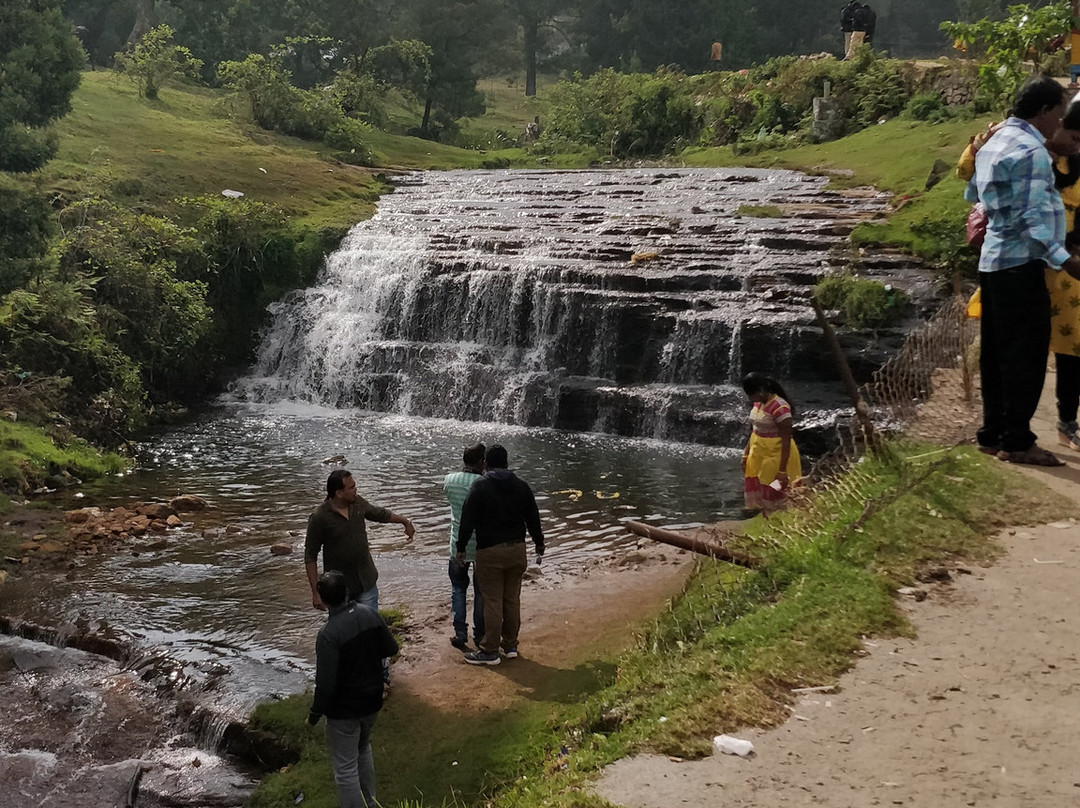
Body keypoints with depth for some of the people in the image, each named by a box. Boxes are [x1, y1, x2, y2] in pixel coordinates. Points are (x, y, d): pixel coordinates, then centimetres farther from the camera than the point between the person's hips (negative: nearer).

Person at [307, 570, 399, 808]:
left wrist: (314, 715, -10)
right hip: (372, 701, 7)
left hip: (344, 711, -7)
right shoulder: (370, 615, -9)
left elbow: (325, 683, -25)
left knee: (345, 768, 8)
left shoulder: (328, 635, -29)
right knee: (363, 750, 30)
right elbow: (391, 648, 4)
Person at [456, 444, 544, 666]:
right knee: (512, 599, 14)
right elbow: (533, 518, 9)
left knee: (492, 601, -1)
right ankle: (510, 645, 22)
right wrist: (539, 545, 19)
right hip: (517, 548, 5)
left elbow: (468, 520, -11)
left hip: (489, 551, -5)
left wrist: (461, 548, -2)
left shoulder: (480, 486, -8)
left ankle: (490, 651, 4)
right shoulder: (521, 485, 5)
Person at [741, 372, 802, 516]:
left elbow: (786, 440, -21)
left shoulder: (780, 407, -22)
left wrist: (782, 470, -22)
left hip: (776, 456, -9)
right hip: (759, 455, 9)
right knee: (759, 496, 14)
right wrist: (746, 454, 15)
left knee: (777, 499, 1)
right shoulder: (758, 403, 4)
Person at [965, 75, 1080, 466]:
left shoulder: (995, 141, 13)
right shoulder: (1031, 151, -15)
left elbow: (972, 193, 24)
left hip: (992, 260, 9)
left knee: (997, 351, 12)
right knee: (1026, 354, -4)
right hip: (1021, 262, -9)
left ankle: (992, 433, 18)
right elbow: (1032, 217, -20)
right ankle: (1017, 441, -1)